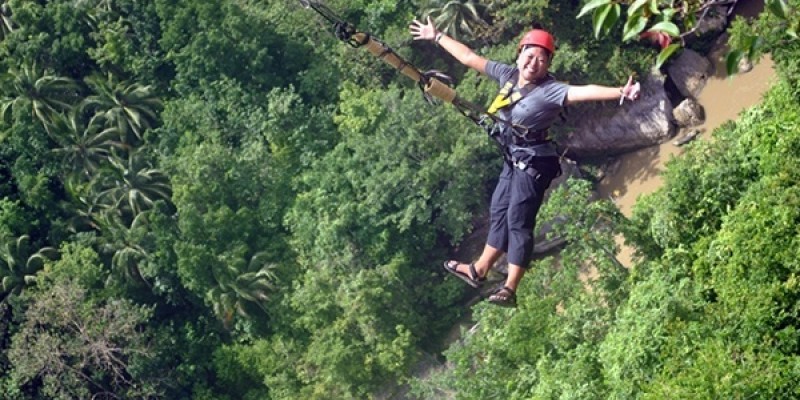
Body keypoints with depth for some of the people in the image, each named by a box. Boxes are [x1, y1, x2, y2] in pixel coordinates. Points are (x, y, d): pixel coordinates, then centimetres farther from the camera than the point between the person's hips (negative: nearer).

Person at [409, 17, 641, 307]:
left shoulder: (549, 90, -23)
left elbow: (583, 92, -39)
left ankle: (510, 289, -5)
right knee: (499, 212, 18)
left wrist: (619, 93, -55)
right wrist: (436, 37, 14)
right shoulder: (509, 75, -3)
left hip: (533, 164, -8)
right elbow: (469, 58, 7)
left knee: (518, 220, -8)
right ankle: (478, 270, 33)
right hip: (513, 160, 8)